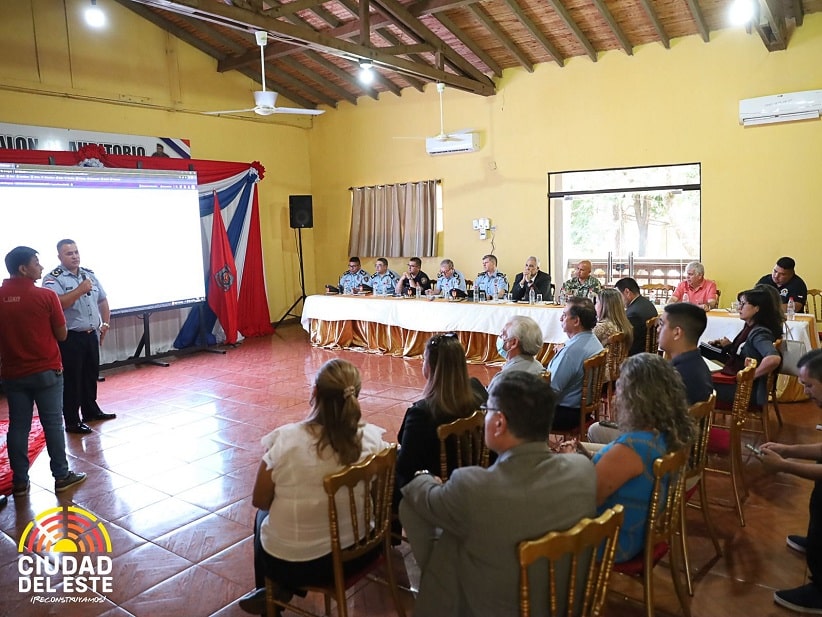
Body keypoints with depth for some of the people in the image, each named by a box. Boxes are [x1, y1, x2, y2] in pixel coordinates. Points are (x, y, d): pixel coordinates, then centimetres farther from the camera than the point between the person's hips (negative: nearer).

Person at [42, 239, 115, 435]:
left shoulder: (90, 274, 9)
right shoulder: (53, 279, -11)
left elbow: (102, 300, 16)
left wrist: (105, 324, 8)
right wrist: (80, 290, -26)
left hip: (91, 334, 6)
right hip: (70, 338, -6)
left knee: (91, 375, 17)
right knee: (72, 379, 0)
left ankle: (91, 410, 32)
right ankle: (72, 421, 8)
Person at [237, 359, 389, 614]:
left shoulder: (285, 440, -25)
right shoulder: (372, 438, -18)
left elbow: (259, 502, -9)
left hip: (292, 564, -3)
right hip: (358, 552, 3)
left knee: (264, 516, 30)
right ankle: (288, 589, 43)